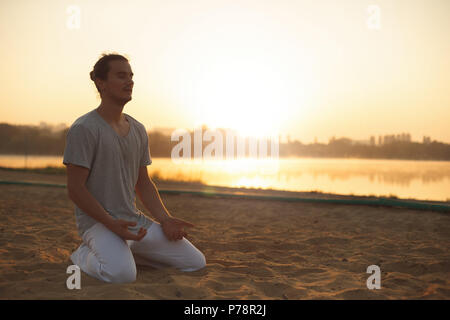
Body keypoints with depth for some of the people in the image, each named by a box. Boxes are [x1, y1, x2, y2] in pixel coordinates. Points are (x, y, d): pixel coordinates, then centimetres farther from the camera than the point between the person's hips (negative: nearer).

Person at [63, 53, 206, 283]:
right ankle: (84, 255, -2)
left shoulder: (138, 130, 10)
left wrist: (165, 220, 0)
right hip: (97, 221, -7)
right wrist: (112, 224, -24)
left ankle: (122, 253, 13)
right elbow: (75, 189, -15)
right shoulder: (83, 129, -12)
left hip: (134, 219, 7)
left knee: (196, 262, 2)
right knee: (123, 274, -36)